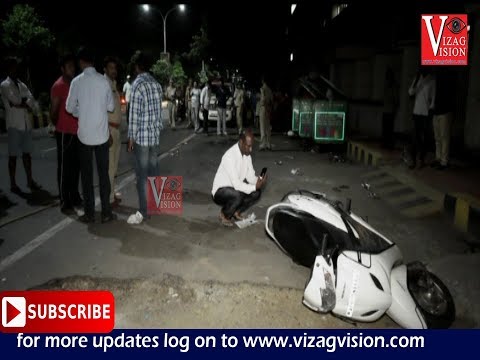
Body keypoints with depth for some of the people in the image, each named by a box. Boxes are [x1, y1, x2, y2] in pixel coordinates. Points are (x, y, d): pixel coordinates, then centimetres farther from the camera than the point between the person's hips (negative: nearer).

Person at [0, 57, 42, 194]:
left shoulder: (22, 85, 15)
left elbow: (32, 100, 4)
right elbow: (15, 102, -16)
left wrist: (22, 102, -14)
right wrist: (27, 104, -1)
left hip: (26, 124, 6)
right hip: (14, 125, -6)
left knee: (27, 152, 10)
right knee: (13, 155, 0)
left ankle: (30, 180, 17)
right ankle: (13, 184, 6)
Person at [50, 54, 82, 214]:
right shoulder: (58, 86, -9)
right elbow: (53, 111, -6)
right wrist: (60, 126, 6)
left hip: (77, 132, 6)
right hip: (65, 133, -6)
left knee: (75, 166, 13)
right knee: (64, 168, -1)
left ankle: (75, 197, 24)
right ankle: (65, 202, 5)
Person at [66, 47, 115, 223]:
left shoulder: (77, 81, -6)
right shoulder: (104, 80, -4)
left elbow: (70, 108, 0)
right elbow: (111, 106, 3)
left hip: (85, 135, -1)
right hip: (102, 134, 1)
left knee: (87, 174, 8)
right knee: (104, 173, 7)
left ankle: (89, 213, 13)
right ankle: (106, 212, 11)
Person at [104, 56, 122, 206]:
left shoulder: (114, 84, 15)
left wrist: (116, 130, 17)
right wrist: (108, 133, -24)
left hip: (116, 128, 10)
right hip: (108, 129, -10)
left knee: (114, 165, 16)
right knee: (109, 165, -5)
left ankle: (112, 193, 27)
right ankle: (109, 198, 2)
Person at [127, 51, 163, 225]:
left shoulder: (138, 84, -12)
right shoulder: (156, 84, 9)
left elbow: (134, 113, -14)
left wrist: (131, 138, -9)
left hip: (141, 136, -7)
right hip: (155, 135, 7)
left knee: (142, 175, -2)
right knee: (153, 172, 13)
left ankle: (143, 212, 2)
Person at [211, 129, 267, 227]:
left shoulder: (247, 154, -4)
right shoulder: (230, 156, -29)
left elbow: (250, 176, -2)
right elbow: (236, 183, -32)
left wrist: (259, 180, -22)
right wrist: (254, 187, -33)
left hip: (235, 187, 8)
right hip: (220, 191, -8)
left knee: (256, 193, -10)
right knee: (238, 195, -35)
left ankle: (236, 211, 9)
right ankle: (224, 214, -5)